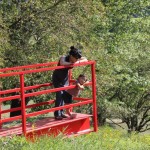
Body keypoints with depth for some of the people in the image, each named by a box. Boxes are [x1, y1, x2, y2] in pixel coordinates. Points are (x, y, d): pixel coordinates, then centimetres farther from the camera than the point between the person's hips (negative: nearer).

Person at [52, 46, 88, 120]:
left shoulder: (75, 59, -15)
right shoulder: (63, 58, -31)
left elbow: (85, 59, -6)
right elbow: (62, 63, -55)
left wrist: (79, 62, -24)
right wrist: (71, 63, -44)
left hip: (65, 78, 6)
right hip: (57, 79, -6)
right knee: (59, 95, -13)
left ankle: (61, 113, 13)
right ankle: (57, 114, -10)